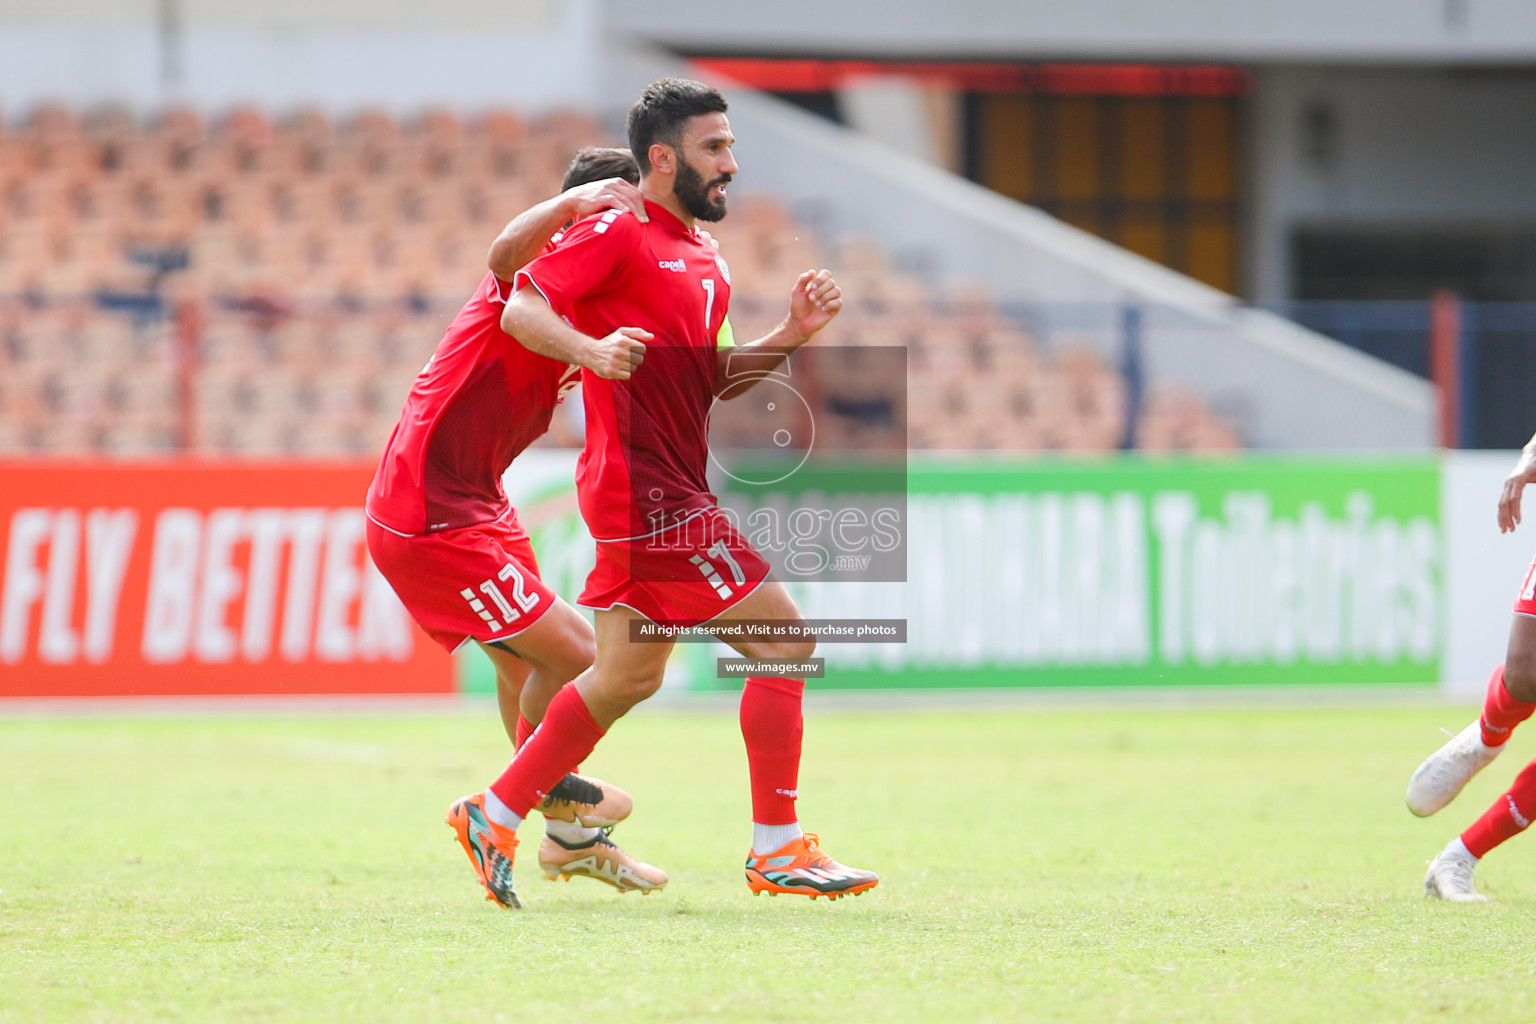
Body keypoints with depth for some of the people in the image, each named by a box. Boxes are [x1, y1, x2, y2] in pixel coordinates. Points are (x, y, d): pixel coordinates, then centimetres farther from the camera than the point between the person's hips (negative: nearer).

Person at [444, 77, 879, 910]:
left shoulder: (705, 260, 20)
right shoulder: (619, 235, -8)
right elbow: (522, 308, -15)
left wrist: (791, 335, 8)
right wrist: (591, 349, -34)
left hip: (671, 490, 10)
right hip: (646, 491, -10)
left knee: (628, 675, 15)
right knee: (784, 640, -10)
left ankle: (496, 817, 22)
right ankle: (778, 850, -6)